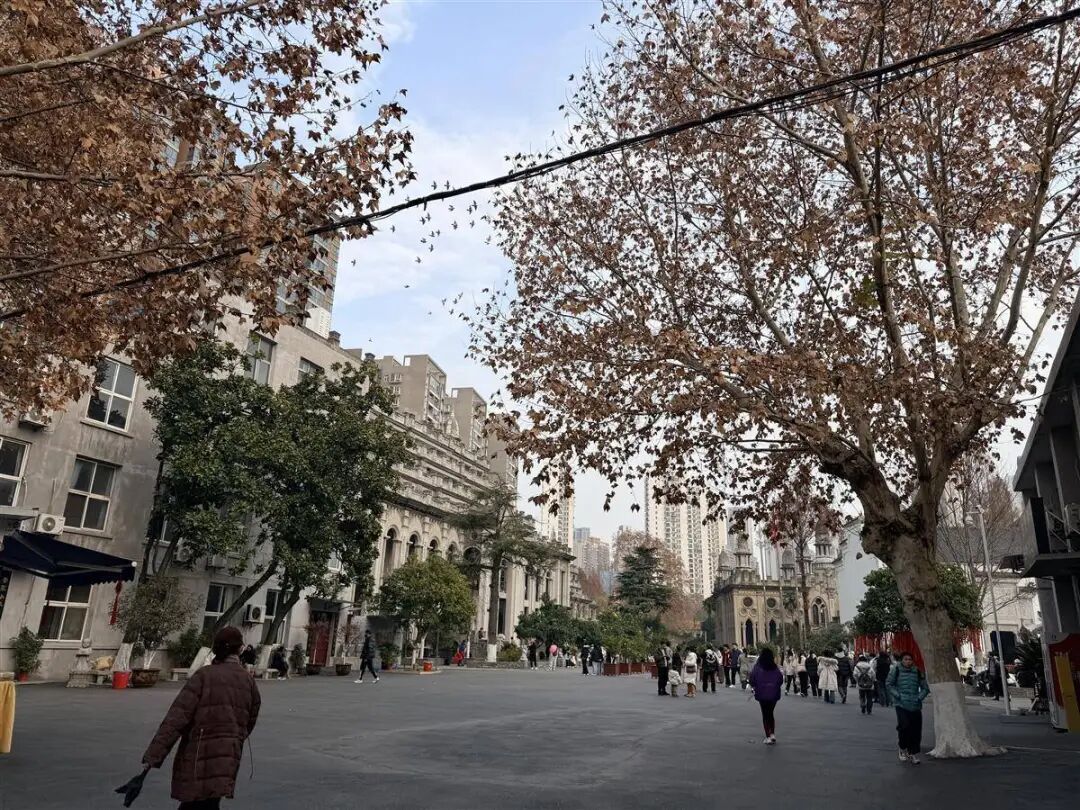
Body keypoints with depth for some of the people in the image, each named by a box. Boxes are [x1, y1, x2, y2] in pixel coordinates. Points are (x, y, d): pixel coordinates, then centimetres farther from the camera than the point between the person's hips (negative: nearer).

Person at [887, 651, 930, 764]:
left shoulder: (917, 672, 8)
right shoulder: (896, 670, 0)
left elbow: (925, 688, 15)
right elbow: (889, 684, 4)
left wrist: (920, 697, 1)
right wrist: (897, 695, -7)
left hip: (915, 706, 3)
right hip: (901, 705, -3)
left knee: (916, 730, 2)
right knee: (904, 726, -16)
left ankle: (913, 753, 18)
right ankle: (903, 749, 8)